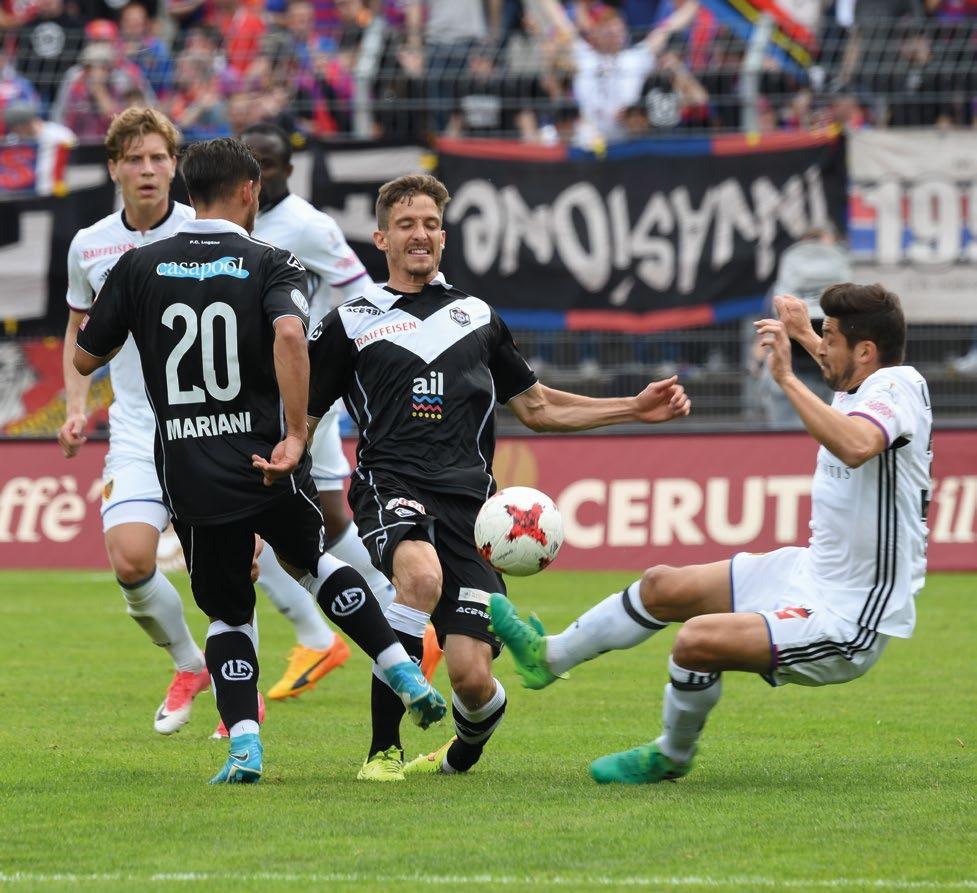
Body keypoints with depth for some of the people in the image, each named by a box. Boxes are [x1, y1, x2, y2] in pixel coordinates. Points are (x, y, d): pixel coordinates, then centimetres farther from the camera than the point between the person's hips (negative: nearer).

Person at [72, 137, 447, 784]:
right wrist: (296, 433, -23)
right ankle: (405, 675, 19)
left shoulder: (140, 267, 4)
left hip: (187, 475, 1)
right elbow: (289, 332, -24)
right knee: (315, 561, 26)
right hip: (266, 464, -1)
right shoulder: (270, 264, -3)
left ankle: (243, 742, 0)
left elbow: (85, 359, 10)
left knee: (228, 612, 16)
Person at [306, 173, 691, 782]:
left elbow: (537, 407, 29)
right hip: (392, 488, -2)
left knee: (471, 675, -11)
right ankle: (384, 748, -24)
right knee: (421, 574, -38)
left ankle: (466, 751, 27)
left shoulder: (476, 316, 22)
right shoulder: (352, 323, 14)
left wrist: (636, 408, 22)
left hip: (469, 500, 2)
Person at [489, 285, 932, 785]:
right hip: (811, 573, 10)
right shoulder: (867, 385, 6)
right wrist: (804, 335, 43)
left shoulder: (898, 387, -22)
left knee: (697, 640, -24)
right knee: (661, 586, 13)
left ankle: (671, 757, 4)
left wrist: (787, 378, -41)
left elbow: (856, 445, -47)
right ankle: (549, 657, 32)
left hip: (845, 621, -10)